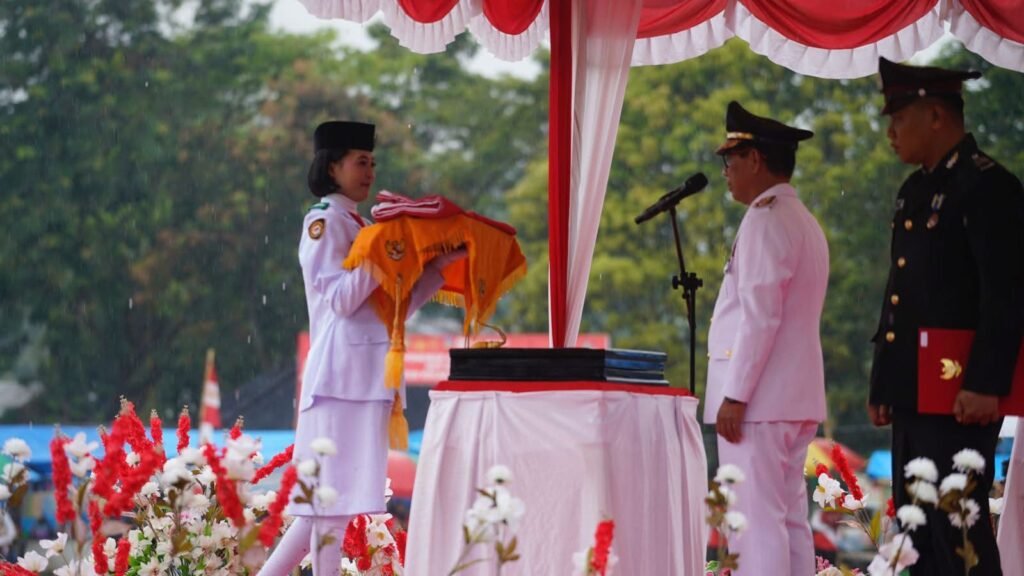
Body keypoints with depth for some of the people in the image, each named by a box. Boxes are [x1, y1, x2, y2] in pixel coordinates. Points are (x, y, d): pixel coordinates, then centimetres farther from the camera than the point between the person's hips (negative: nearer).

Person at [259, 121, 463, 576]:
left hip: (367, 371, 9)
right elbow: (340, 299, -14)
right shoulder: (324, 221, -4)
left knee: (333, 497, 7)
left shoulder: (356, 224, 21)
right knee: (333, 494, -9)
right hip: (343, 369, -9)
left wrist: (440, 265, 10)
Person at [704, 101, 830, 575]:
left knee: (755, 522, -12)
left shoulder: (766, 220, -11)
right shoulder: (804, 221, 20)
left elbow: (759, 316, -18)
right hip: (796, 397, 10)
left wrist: (734, 395, -17)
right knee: (789, 519, 9)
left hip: (756, 396, -10)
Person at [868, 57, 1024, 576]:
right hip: (912, 393, 10)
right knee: (916, 532, 12)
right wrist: (881, 384, 19)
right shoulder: (914, 191, 18)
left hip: (958, 397, -10)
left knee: (959, 532, -11)